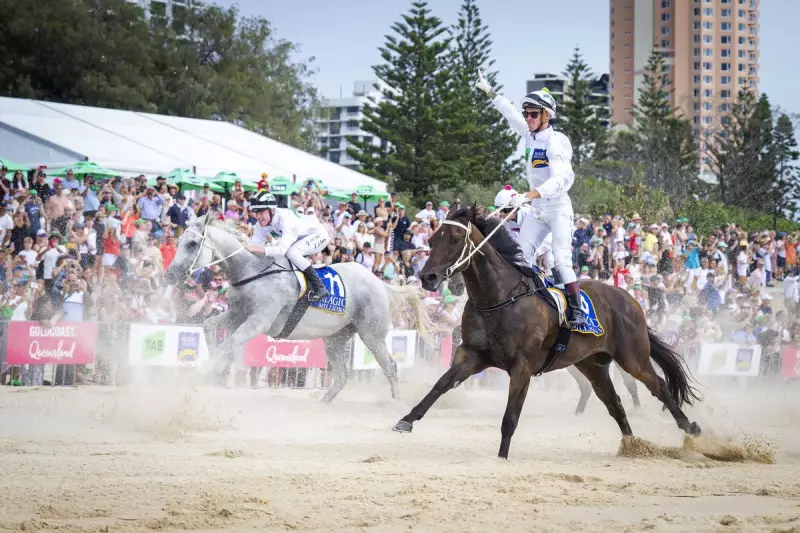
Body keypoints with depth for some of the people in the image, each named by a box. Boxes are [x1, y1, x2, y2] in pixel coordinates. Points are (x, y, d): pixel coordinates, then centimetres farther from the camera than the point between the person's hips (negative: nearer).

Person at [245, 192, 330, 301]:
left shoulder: (285, 219, -36)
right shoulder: (264, 222, -11)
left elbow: (282, 249, -45)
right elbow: (255, 242, -9)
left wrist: (258, 249, -55)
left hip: (319, 235, -9)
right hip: (301, 238, 9)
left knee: (291, 252, -32)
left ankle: (320, 288, -23)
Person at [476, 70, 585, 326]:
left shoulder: (555, 142, -19)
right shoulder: (531, 136, 6)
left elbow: (560, 179, -33)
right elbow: (511, 114, 22)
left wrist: (534, 193, -47)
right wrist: (489, 91, 28)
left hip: (558, 207, -8)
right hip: (537, 211, 8)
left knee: (562, 261, -18)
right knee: (521, 257, -1)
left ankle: (578, 311, -19)